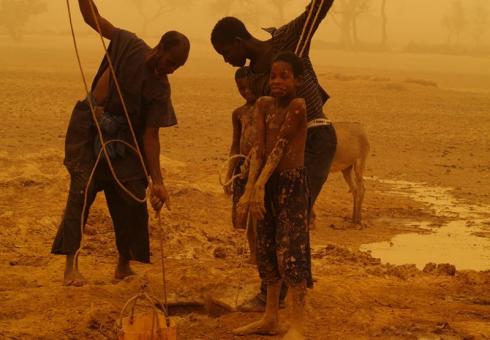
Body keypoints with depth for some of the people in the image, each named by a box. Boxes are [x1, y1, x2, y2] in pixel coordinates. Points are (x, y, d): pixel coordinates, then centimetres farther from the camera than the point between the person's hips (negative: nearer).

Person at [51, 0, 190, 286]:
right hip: (89, 130, -2)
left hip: (124, 139, 2)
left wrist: (157, 181, -18)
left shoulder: (160, 89, -8)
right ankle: (71, 265, -12)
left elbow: (151, 136, -10)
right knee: (82, 190, -13)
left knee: (132, 201, -1)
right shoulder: (129, 45, -10)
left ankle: (124, 265, 17)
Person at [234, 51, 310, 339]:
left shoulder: (298, 105, -14)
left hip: (293, 183, -7)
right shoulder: (264, 104, 5)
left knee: (291, 252, -9)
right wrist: (253, 188, -13)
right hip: (269, 183, 7)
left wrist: (260, 186, -25)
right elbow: (259, 148, -2)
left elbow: (280, 146, -20)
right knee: (267, 251, 13)